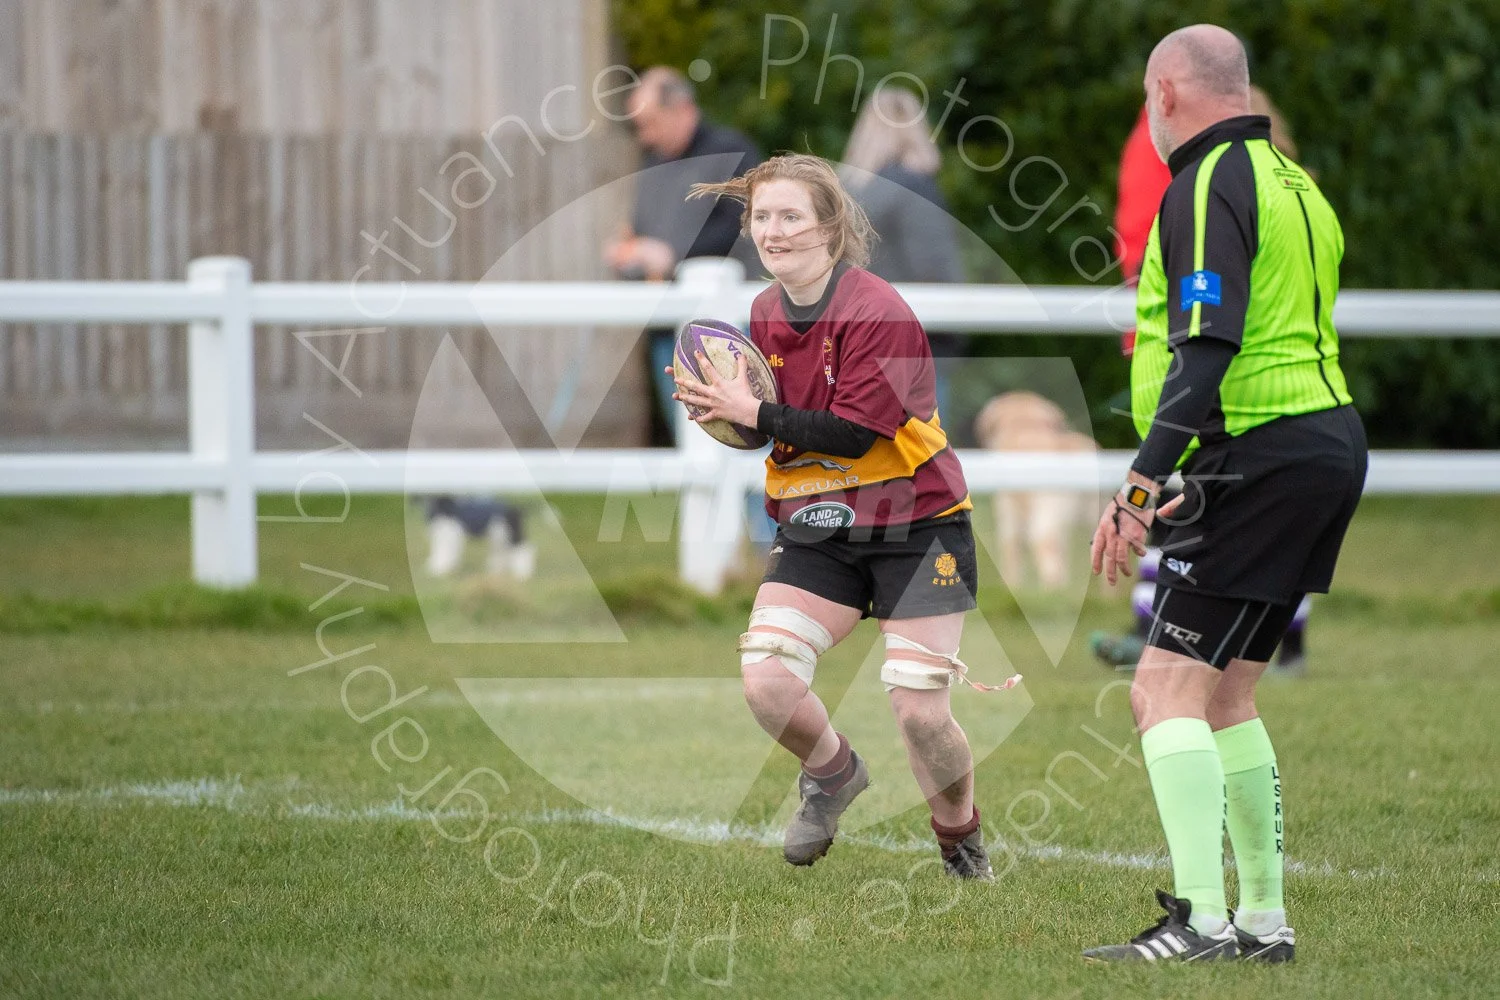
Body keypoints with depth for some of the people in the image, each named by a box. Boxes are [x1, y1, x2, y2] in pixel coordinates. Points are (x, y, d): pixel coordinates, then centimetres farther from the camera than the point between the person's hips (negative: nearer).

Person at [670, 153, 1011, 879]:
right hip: (814, 533, 5)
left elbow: (853, 432, -22)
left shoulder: (878, 313, -17)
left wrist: (754, 414, -20)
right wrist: (716, 404, -5)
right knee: (766, 681, -15)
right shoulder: (763, 314, 6)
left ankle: (963, 844, 19)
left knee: (919, 711, -10)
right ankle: (833, 773, 17)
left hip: (913, 529, -5)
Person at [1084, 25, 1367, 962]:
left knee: (1168, 691, -11)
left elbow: (1206, 348, -21)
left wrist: (1141, 485, -25)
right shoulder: (1292, 180, 19)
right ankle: (1264, 919, 18)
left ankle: (1200, 919, -19)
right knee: (1224, 698, 16)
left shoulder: (1208, 185, -10)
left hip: (1264, 455, -10)